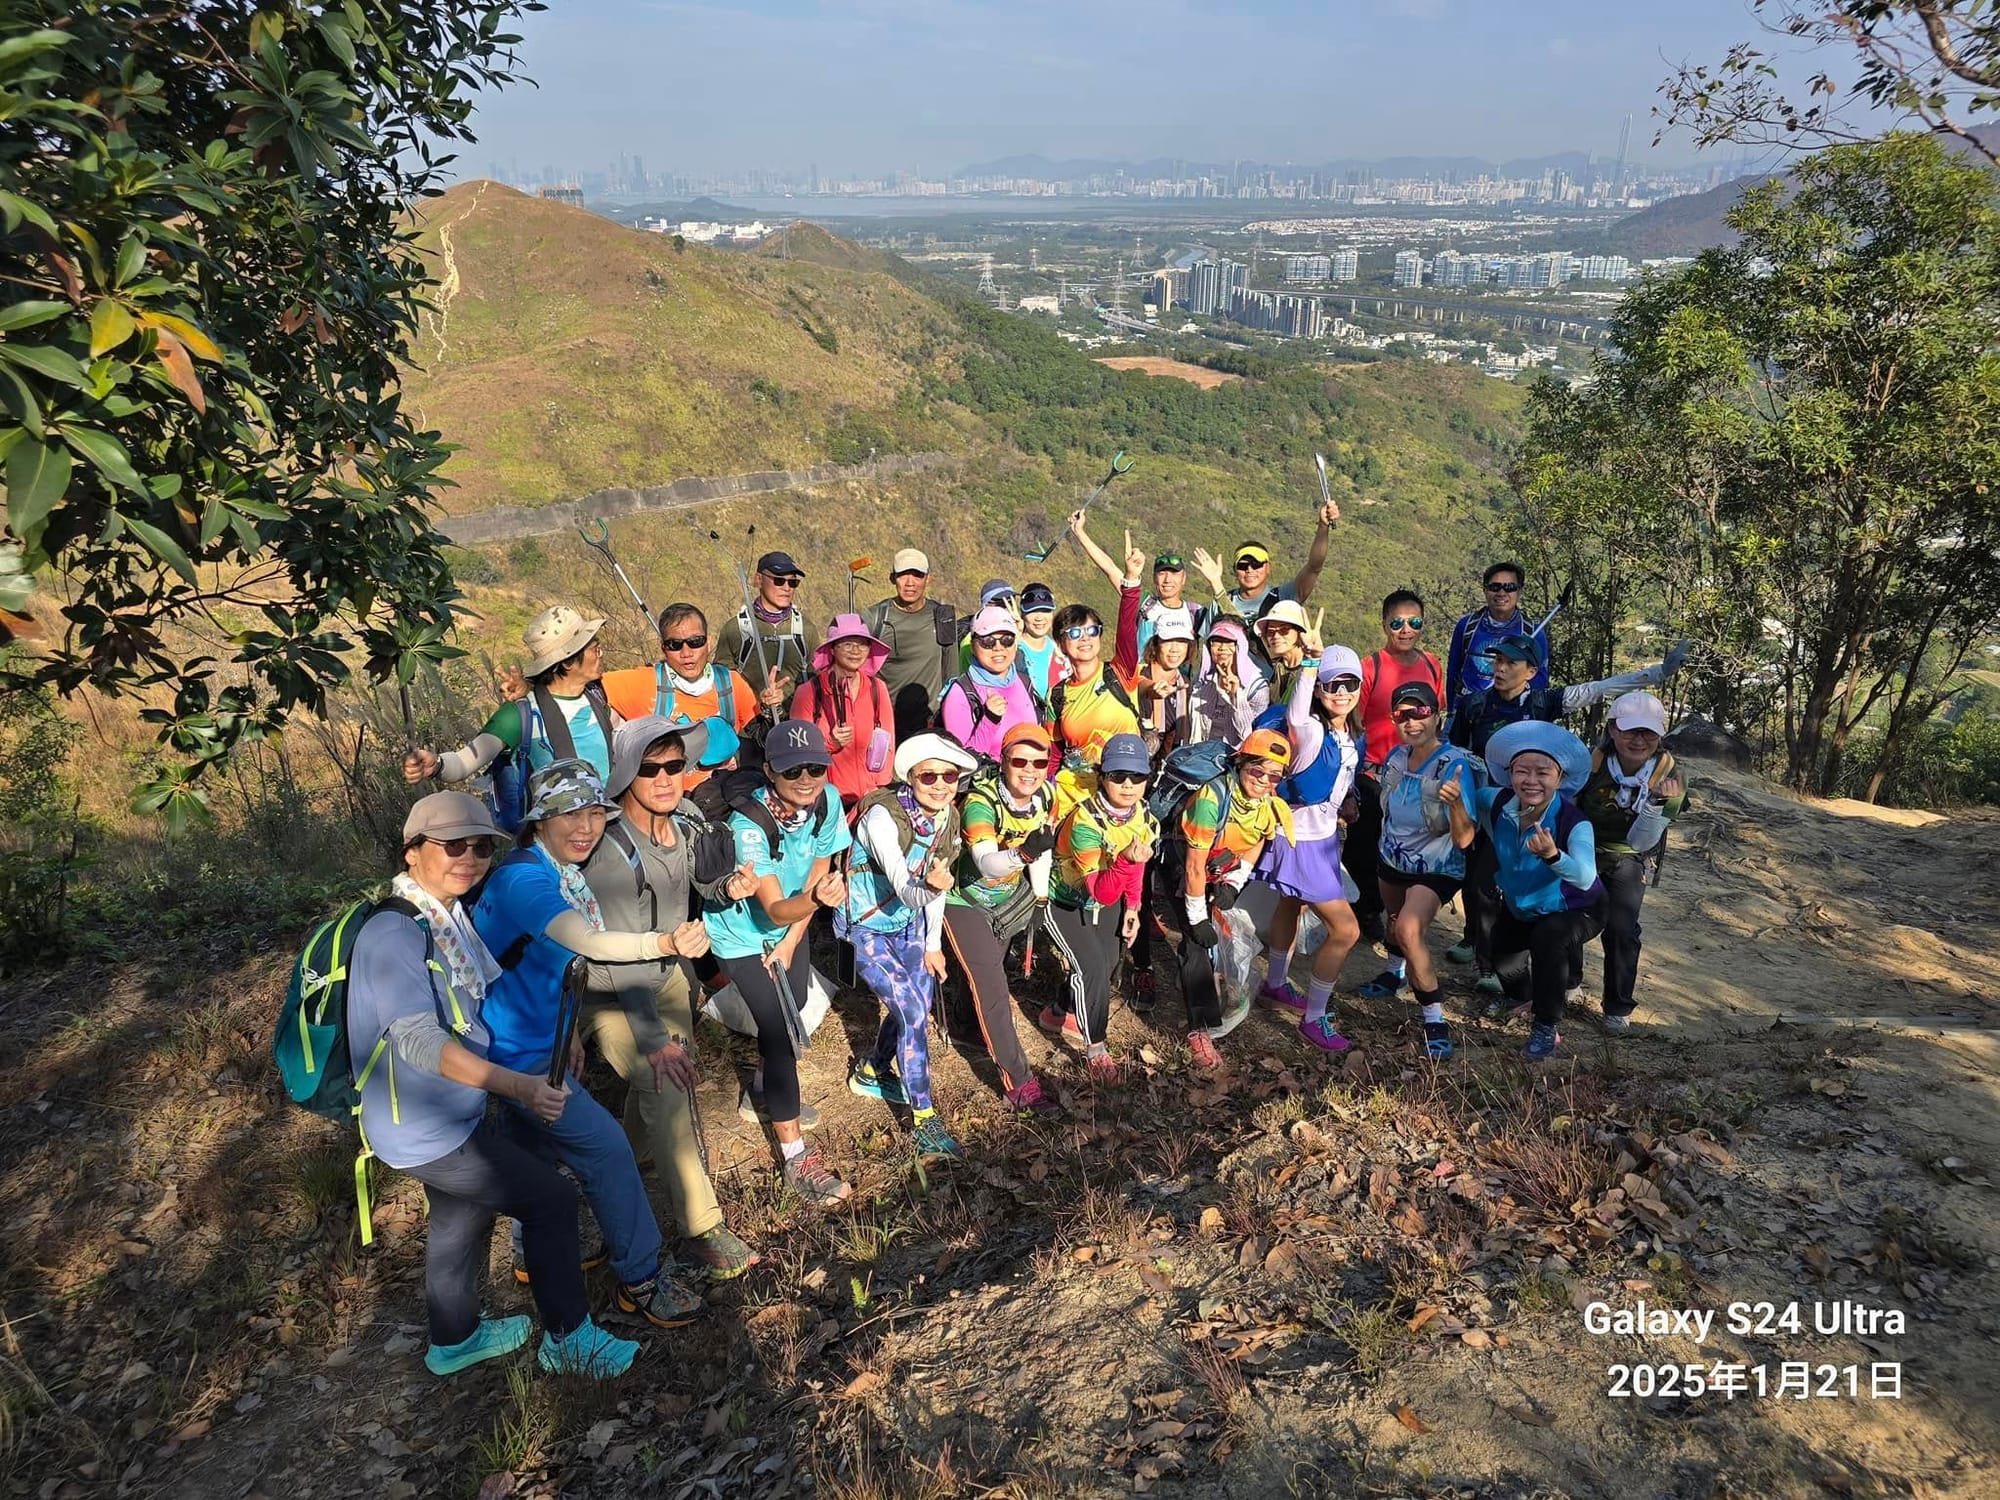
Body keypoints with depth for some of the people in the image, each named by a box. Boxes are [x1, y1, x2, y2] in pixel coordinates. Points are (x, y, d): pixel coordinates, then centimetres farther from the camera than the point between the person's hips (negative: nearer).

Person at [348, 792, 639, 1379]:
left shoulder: (452, 916, 2)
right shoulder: (393, 932, -26)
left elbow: (492, 989, 16)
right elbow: (419, 1040, -34)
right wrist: (518, 1086, -39)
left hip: (456, 1115, 9)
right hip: (424, 1130, -9)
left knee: (463, 1217, 26)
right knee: (552, 1197, -3)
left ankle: (455, 1340, 48)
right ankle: (568, 1341, 13)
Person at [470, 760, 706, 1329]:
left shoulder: (564, 874, 4)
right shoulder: (523, 878, -27)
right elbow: (589, 943, -42)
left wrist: (566, 1031, 13)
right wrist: (662, 942, -52)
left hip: (536, 1042, 10)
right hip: (511, 1052, -10)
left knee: (541, 1153, 25)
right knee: (606, 1147, -8)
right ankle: (642, 1281, 5)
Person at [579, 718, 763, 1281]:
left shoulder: (686, 821, -12)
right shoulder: (611, 850, -31)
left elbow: (698, 882, 8)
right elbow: (621, 955, -29)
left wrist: (728, 887, -16)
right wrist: (654, 1038, -26)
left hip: (668, 972, 7)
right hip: (611, 989, -7)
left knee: (676, 1075, 18)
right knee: (666, 1089, -16)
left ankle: (632, 1160, 48)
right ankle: (702, 1227, -5)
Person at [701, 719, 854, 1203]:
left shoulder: (827, 801, -20)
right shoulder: (748, 824, -36)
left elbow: (818, 873, -8)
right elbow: (774, 909, -40)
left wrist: (789, 941, -7)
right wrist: (815, 899, -61)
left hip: (791, 926, 6)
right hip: (743, 933, -6)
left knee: (788, 1015, 21)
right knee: (780, 1033, -10)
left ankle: (761, 1095, 49)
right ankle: (797, 1159, -1)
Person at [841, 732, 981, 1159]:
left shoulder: (949, 817, -8)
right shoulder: (883, 816, -29)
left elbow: (938, 882, 4)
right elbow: (903, 886, -37)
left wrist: (933, 944, 6)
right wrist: (928, 887, -59)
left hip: (910, 922, 7)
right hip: (867, 929, -7)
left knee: (919, 1007, 14)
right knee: (912, 1012, -13)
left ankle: (871, 1072, 40)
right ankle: (923, 1117, 0)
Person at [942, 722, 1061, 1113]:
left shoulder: (1046, 798, -14)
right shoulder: (981, 802, -34)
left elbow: (1044, 849, 5)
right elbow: (987, 863, -51)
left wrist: (1040, 896, 10)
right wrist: (1022, 853, -68)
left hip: (1008, 898, 6)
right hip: (966, 902, -6)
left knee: (993, 968, 25)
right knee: (992, 991, -9)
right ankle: (1019, 1083, -2)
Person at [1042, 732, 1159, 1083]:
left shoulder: (1142, 814, -15)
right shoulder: (1086, 821, -37)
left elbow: (1137, 865, 6)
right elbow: (1101, 892, -39)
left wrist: (1132, 907, 5)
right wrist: (1127, 861, -55)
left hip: (1107, 902, 7)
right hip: (1064, 904, -7)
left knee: (1109, 968, 10)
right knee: (1093, 969, -18)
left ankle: (1059, 1013, 37)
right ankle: (1096, 1050, 2)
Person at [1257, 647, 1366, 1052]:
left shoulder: (1352, 738, 1)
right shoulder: (1310, 731, -24)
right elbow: (1295, 716, -46)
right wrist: (1309, 660, -52)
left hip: (1324, 838, 8)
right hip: (1299, 841, -8)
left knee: (1291, 907, 27)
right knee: (1345, 930, -8)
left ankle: (1275, 984, 48)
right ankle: (1313, 1019, 6)